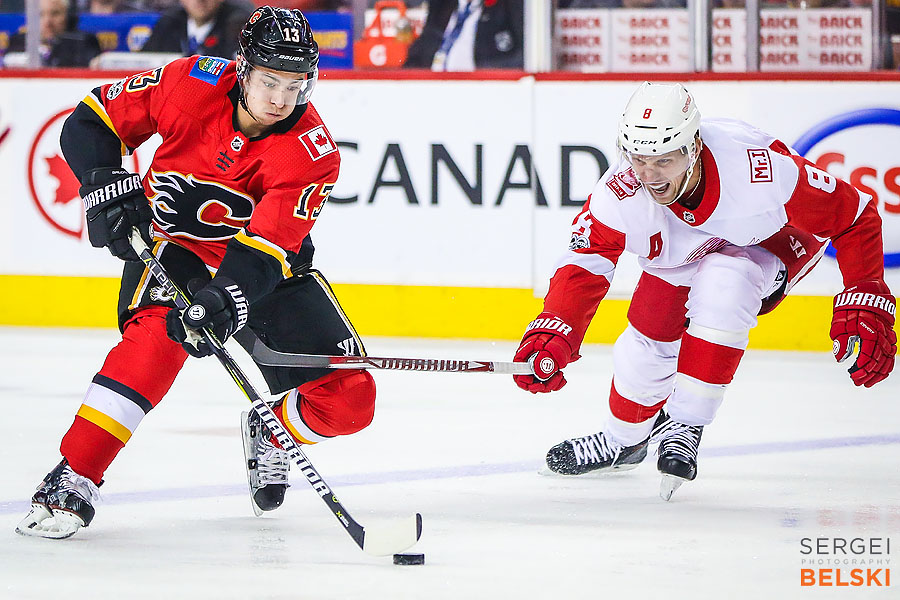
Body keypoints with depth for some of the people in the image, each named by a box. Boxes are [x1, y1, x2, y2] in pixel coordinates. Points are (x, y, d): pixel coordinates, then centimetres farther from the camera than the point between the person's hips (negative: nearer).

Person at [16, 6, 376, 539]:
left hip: (271, 268, 2)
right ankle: (72, 480, -33)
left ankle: (270, 433, 25)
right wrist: (104, 185, -22)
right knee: (158, 333, -36)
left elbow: (266, 247, -33)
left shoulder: (313, 151, -22)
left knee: (349, 399, -10)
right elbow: (93, 120, -6)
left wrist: (228, 300, -50)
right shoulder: (192, 85, -19)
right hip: (172, 247, -2)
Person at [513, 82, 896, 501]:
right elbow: (583, 265, -28)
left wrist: (865, 306, -33)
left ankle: (685, 424, -19)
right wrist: (553, 334, -47)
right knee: (646, 346, -3)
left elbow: (853, 216, -30)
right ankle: (624, 439, 33)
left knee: (721, 281, -34)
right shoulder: (620, 192, -33)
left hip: (773, 241, -4)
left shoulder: (759, 168, -42)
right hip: (680, 254, 4)